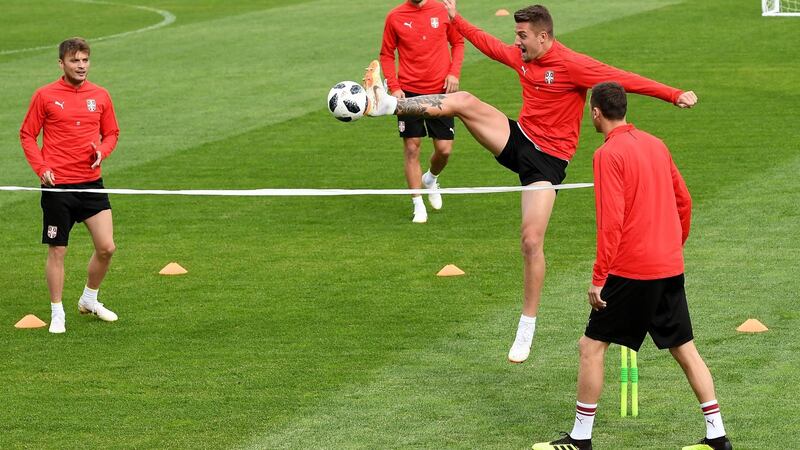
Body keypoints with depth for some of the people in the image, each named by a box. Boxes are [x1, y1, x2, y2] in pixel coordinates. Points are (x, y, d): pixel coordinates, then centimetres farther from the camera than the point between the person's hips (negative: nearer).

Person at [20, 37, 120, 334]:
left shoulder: (100, 96, 6)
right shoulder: (45, 96, -3)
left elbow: (111, 133, 16)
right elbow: (27, 135, 2)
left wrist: (102, 150, -5)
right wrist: (41, 168, -11)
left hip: (91, 183, 3)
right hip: (58, 185, -3)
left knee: (106, 248, -2)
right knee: (57, 251, 3)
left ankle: (89, 300, 23)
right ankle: (57, 314, 15)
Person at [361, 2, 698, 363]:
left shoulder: (572, 65, -20)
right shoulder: (520, 56, 3)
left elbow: (624, 80, -24)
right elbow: (490, 45, 24)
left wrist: (673, 95, -31)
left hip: (547, 159, -6)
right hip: (518, 139, 6)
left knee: (531, 241, -11)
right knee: (462, 101, -16)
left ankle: (527, 328, 0)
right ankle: (385, 104, -15)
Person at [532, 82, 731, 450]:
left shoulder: (609, 154, -12)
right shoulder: (656, 145, 10)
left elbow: (611, 222, -18)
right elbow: (683, 200, 16)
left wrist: (599, 277, -15)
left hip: (631, 270, -7)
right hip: (671, 267, 7)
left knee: (592, 346, 3)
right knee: (684, 348, 13)